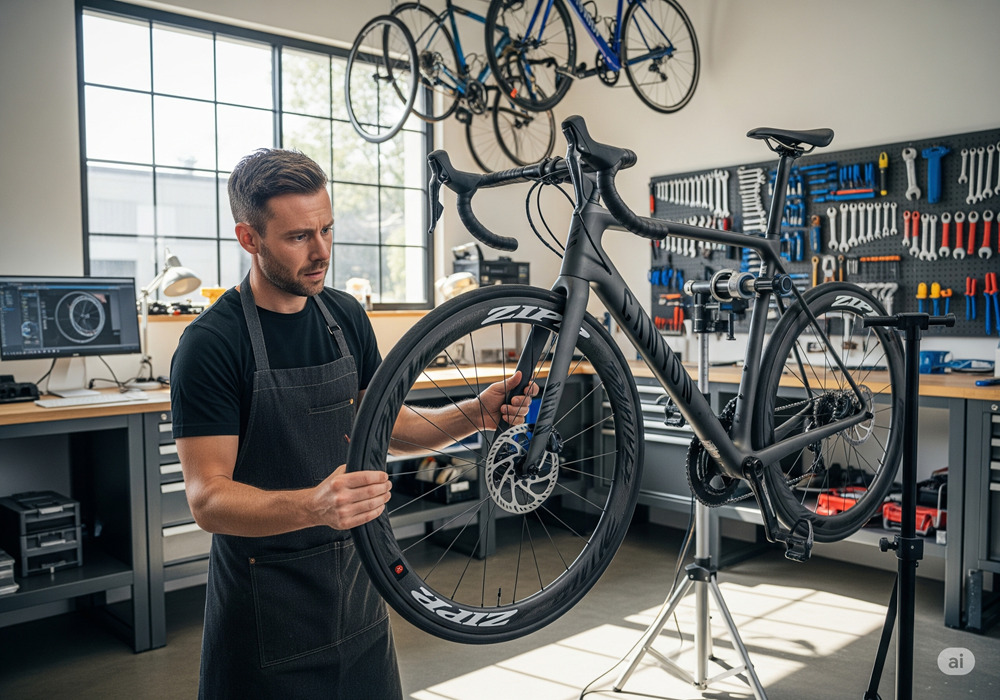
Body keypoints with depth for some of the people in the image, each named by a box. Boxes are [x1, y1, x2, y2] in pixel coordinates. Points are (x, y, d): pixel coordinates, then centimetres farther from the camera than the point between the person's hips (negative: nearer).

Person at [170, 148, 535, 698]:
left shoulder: (346, 316, 1)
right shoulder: (211, 344, -18)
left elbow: (387, 424, 9)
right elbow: (207, 499, -21)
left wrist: (476, 414, -6)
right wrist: (312, 506, -38)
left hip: (355, 580, 6)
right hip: (267, 604, -5)